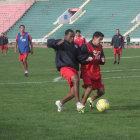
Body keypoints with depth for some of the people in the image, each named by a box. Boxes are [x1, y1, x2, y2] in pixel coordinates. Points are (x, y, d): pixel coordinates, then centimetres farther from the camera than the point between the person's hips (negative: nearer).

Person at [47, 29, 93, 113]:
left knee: (74, 93, 2)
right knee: (76, 80, -34)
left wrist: (88, 58, -5)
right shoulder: (61, 43, 6)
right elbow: (49, 43, -7)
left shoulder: (76, 45, 20)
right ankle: (78, 103, -35)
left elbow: (80, 57, 14)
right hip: (65, 67, -6)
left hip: (74, 69, 7)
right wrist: (57, 43, -26)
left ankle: (60, 103, 29)